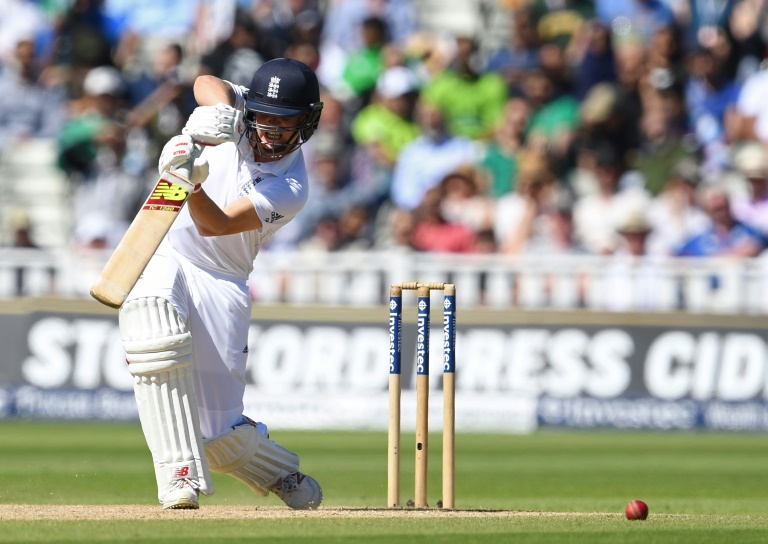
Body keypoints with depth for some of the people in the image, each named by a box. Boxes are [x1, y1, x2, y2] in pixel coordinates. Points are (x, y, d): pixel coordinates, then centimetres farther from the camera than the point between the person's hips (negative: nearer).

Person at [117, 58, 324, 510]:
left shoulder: (290, 190, -11)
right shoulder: (240, 113, -1)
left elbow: (216, 225, -23)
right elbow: (208, 84, -23)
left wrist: (195, 182, -41)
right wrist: (218, 112, -44)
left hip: (221, 283, -1)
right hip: (163, 259, 1)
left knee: (220, 433, -5)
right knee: (156, 335, -35)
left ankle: (281, 472, 31)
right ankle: (181, 475, -33)